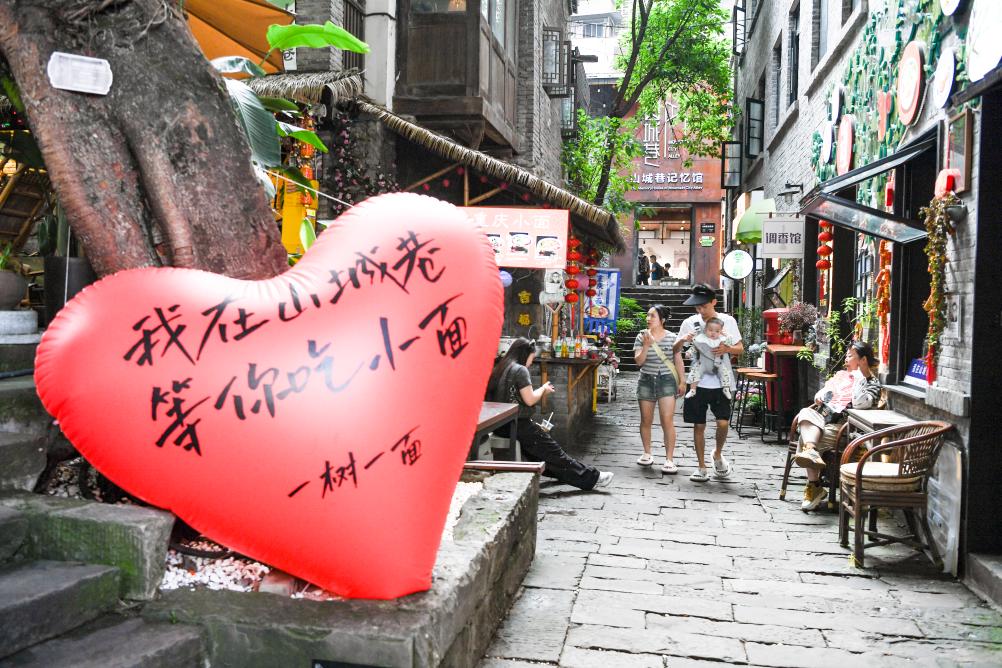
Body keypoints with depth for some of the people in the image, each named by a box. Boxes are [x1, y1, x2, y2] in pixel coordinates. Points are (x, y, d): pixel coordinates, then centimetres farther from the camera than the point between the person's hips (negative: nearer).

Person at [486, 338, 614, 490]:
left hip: (500, 425, 8)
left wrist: (541, 392, 16)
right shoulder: (520, 370, -13)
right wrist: (544, 389, 5)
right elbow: (529, 400, -13)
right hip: (517, 425, -8)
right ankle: (592, 477, 8)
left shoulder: (500, 369, 13)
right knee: (552, 450, 0)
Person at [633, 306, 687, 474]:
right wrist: (646, 345, -18)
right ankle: (647, 453, 27)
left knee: (667, 420, -10)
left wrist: (682, 382, 1)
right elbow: (638, 361, -4)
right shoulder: (641, 337, 1)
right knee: (646, 420, 10)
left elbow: (678, 361, 4)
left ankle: (669, 459, -6)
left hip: (667, 381, -2)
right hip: (646, 381, 2)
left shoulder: (672, 338, -1)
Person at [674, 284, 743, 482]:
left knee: (723, 422, -9)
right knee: (699, 425, 5)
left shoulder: (728, 321, 0)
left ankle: (718, 454, 21)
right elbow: (675, 350, 4)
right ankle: (701, 467, 19)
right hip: (697, 382, 1)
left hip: (720, 383, -1)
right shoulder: (690, 323, 0)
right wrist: (682, 341, -18)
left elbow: (740, 348, 5)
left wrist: (727, 349, -17)